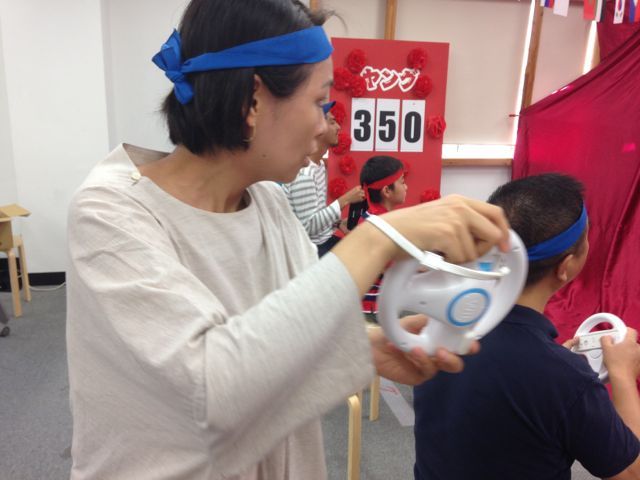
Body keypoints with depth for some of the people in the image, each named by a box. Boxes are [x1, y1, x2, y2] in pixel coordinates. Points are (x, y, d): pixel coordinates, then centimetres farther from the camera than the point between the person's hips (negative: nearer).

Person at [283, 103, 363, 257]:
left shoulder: (320, 164, 7)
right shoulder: (303, 173, -23)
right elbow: (308, 226, -27)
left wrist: (338, 222, -2)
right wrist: (345, 200, -25)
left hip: (323, 240, 9)